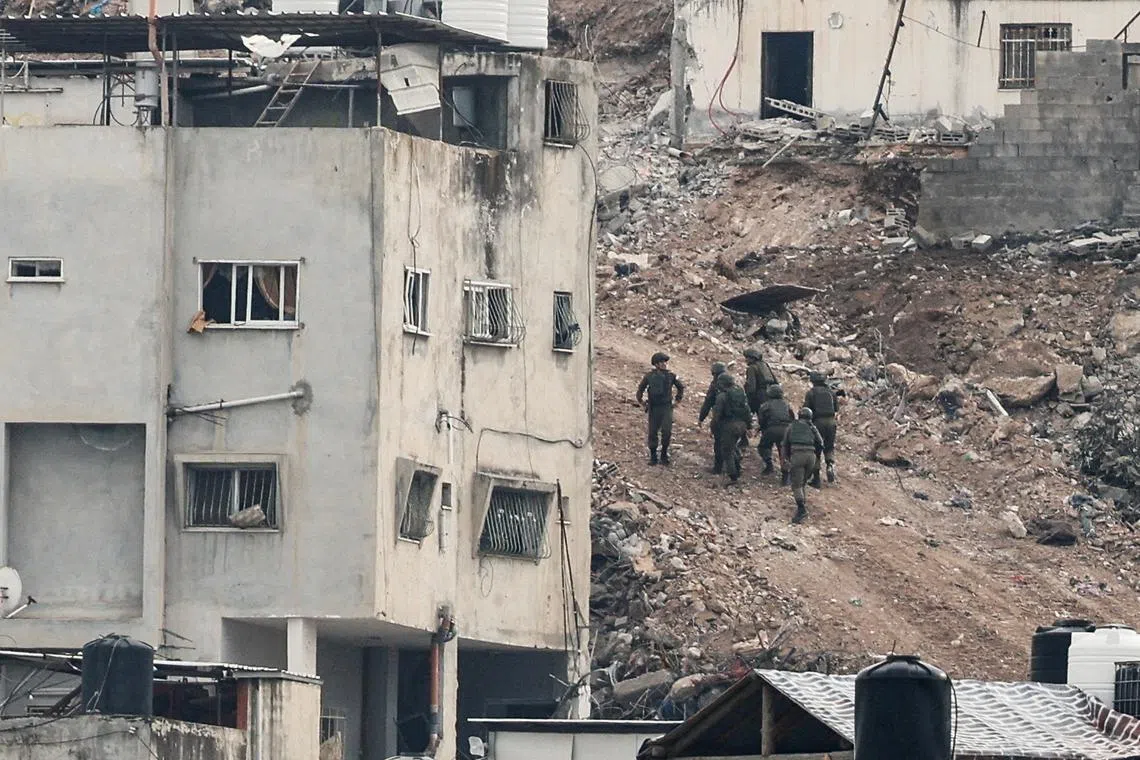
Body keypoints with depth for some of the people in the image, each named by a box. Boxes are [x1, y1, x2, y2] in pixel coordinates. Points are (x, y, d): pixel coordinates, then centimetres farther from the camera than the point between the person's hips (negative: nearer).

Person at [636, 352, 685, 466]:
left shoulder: (670, 376, 1)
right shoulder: (649, 376, 0)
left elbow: (681, 387, 17)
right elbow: (640, 389, 14)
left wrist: (677, 400, 13)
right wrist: (641, 401, 11)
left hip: (667, 408, 0)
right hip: (653, 408, 0)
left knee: (667, 432, -11)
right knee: (653, 433, 2)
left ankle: (664, 455, 7)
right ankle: (653, 456, 14)